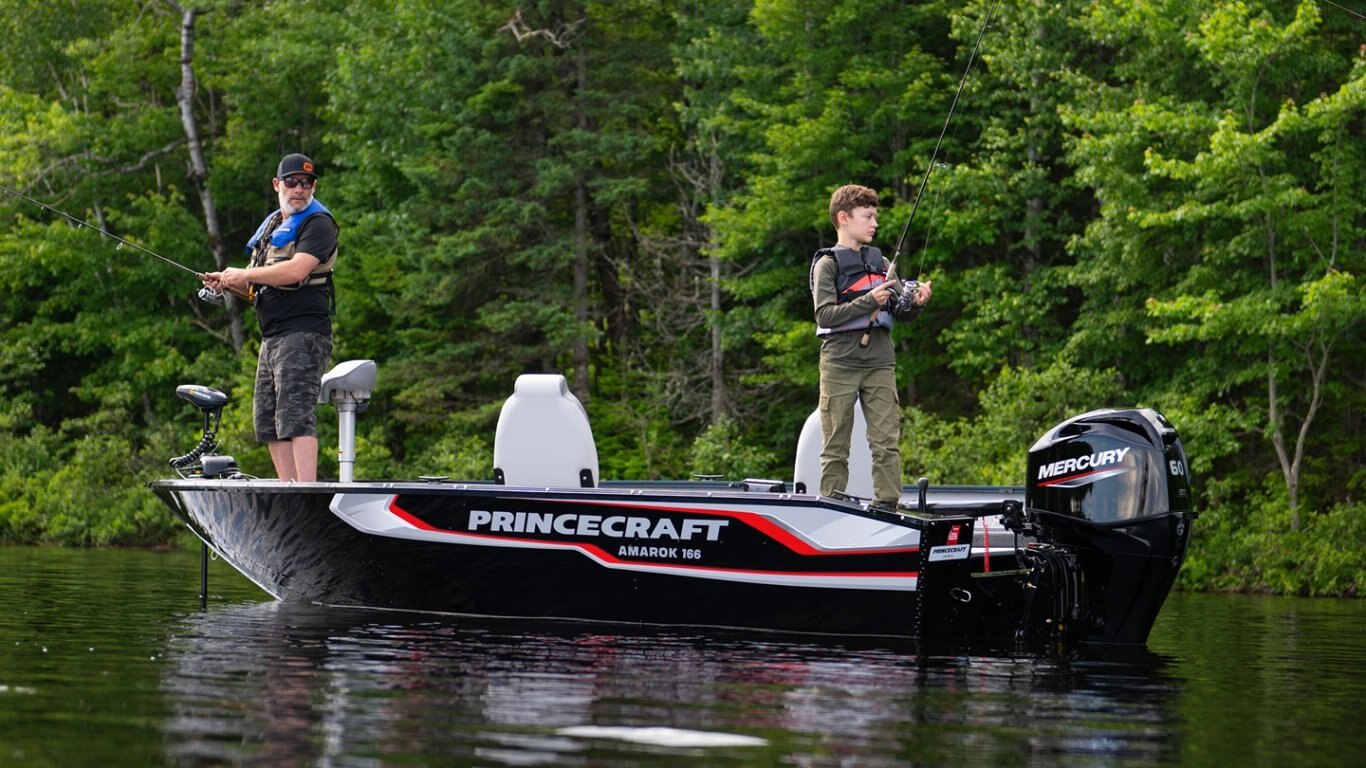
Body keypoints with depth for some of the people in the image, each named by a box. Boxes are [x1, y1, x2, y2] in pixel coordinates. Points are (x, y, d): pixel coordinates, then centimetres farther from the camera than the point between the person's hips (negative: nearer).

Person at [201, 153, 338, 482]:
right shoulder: (271, 226, 23)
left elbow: (295, 271, -20)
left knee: (296, 416, -18)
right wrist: (227, 283, 8)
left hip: (303, 334, -10)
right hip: (272, 337, 10)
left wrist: (242, 274, -9)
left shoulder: (318, 224, -4)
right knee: (269, 423, 8)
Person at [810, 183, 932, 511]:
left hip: (880, 364, 4)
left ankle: (887, 505, -3)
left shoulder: (880, 262, 15)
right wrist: (869, 302, -20)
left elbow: (901, 312, 13)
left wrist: (916, 303, -8)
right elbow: (825, 314, -11)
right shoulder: (827, 264, 0)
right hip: (840, 364, -4)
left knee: (887, 441, -2)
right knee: (836, 446, -1)